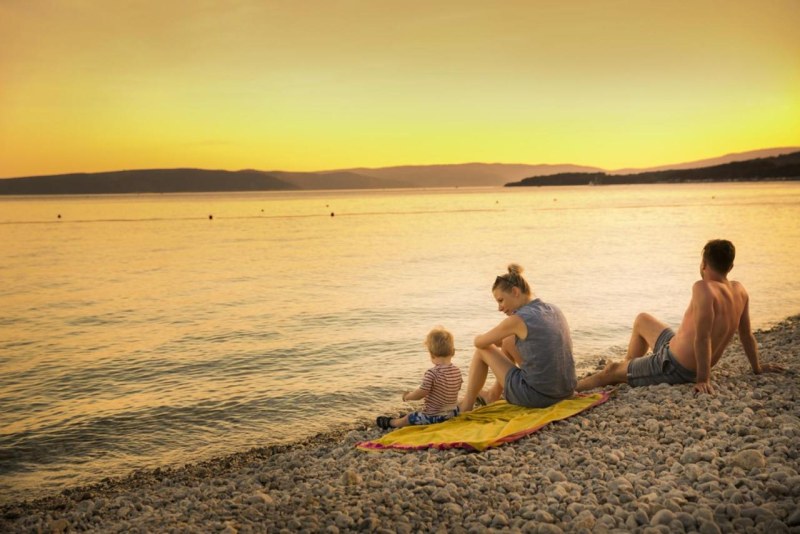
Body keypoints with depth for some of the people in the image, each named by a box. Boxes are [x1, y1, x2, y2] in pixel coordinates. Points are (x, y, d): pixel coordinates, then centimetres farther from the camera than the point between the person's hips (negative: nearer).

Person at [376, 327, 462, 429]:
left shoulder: (432, 373, -24)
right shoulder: (457, 371, -4)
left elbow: (420, 394, -19)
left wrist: (407, 396, 2)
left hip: (434, 416, -5)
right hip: (453, 413, 6)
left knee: (410, 418, 21)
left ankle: (390, 423, 43)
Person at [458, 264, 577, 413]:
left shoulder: (518, 319, -16)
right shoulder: (554, 311, 5)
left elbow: (479, 342, -1)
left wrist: (492, 340, 23)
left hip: (536, 396, -7)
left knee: (482, 349, 11)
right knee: (508, 342, 25)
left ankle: (467, 405, 24)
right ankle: (494, 394, 41)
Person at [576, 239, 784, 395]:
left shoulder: (704, 288, -27)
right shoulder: (739, 291, -2)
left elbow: (703, 337, -32)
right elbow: (746, 335, 7)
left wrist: (703, 379, -29)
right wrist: (757, 367, 20)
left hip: (673, 368, -9)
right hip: (690, 369, 9)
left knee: (608, 374, 6)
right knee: (642, 320, 28)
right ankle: (627, 368, 40)